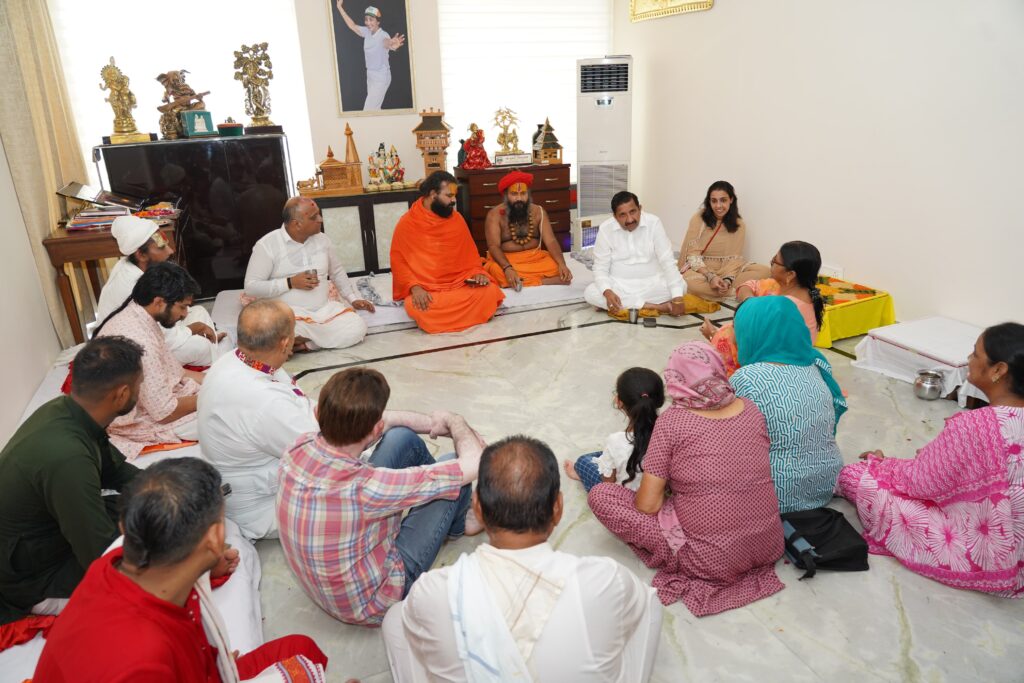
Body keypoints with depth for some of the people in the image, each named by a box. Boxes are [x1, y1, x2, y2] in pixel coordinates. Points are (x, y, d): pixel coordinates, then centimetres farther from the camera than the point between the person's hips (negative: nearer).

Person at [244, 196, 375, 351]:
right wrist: (291, 283, -18)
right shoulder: (267, 245, -9)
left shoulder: (322, 239, 7)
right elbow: (251, 287, -10)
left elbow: (337, 271, 22)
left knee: (357, 329, -21)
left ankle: (303, 343, -11)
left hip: (325, 309, 5)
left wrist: (353, 298, 13)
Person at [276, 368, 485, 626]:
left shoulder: (299, 448, -21)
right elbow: (474, 462, -34)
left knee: (404, 436, 5)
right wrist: (454, 422, -13)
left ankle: (454, 523, 35)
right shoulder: (364, 487, -42)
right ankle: (456, 525, 35)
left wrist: (432, 423, -3)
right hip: (373, 605, -6)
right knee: (457, 469, -5)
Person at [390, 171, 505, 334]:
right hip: (425, 288, -2)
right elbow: (399, 262, -6)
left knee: (490, 292, -24)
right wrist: (415, 287, -22)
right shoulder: (406, 223, -4)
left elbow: (469, 253, 13)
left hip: (459, 282, 3)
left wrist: (478, 272, -7)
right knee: (415, 307, -36)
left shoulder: (457, 218, 7)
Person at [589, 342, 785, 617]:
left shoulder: (672, 421, -15)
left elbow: (647, 505, -15)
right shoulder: (751, 409, -1)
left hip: (713, 560, -6)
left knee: (599, 496, -3)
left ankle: (682, 565, 3)